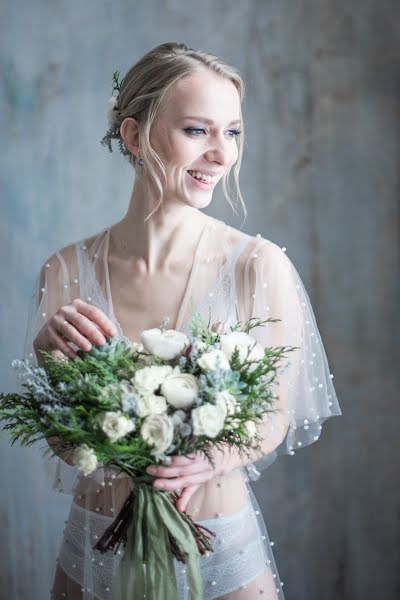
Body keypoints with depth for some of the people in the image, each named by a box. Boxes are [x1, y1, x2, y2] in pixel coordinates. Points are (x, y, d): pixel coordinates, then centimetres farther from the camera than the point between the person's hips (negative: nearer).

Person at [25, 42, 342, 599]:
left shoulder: (259, 266, -17)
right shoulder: (67, 271, -10)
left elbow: (276, 418, -7)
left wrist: (213, 460, -26)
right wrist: (46, 353, -21)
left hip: (221, 550, -2)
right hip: (97, 547, 3)